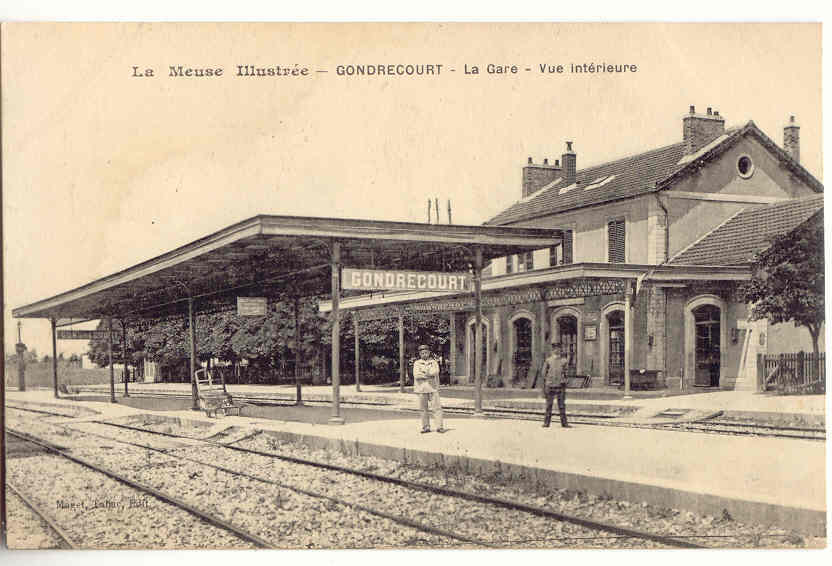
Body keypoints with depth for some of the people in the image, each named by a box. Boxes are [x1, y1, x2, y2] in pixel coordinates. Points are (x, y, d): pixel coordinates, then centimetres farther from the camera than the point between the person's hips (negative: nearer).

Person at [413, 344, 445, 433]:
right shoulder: (417, 363, 9)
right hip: (421, 388, 0)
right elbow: (416, 375, -7)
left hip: (433, 388, 0)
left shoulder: (434, 362, 10)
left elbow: (435, 372, -9)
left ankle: (439, 427, -6)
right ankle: (426, 427, 8)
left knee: (437, 407, -6)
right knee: (424, 409, 2)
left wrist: (423, 372, -12)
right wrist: (429, 375, -11)